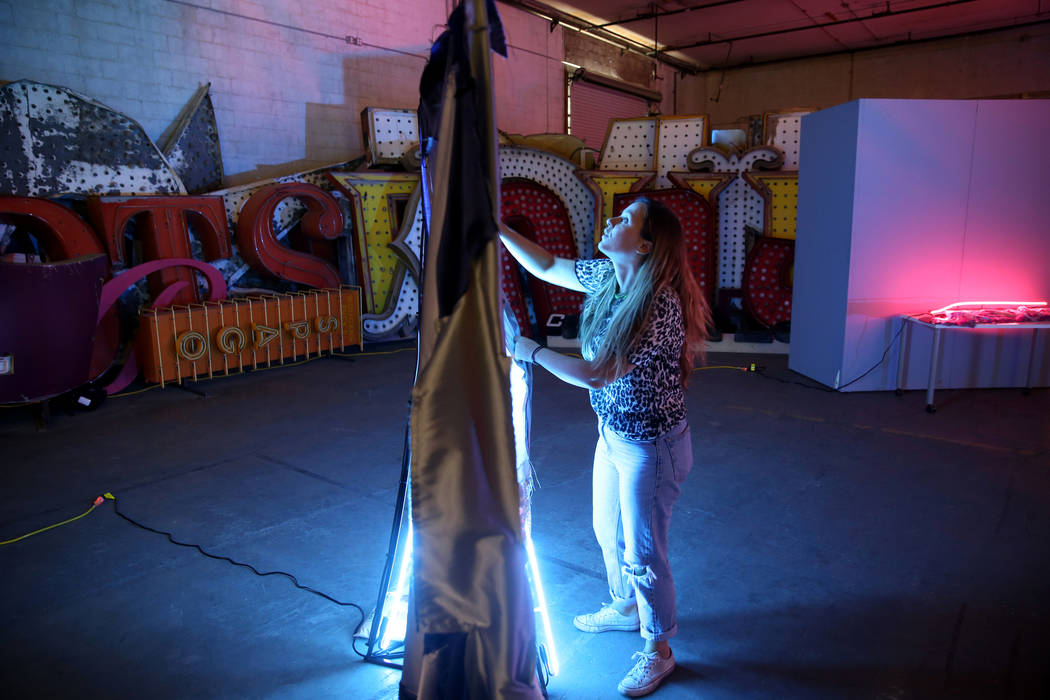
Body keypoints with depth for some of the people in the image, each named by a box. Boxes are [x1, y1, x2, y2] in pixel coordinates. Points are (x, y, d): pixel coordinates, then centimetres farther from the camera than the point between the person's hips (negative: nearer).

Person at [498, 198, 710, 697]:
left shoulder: (660, 305, -30)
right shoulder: (606, 275, -4)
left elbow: (595, 375, -28)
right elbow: (546, 267, 11)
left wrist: (531, 351, -17)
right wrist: (496, 228, 4)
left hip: (650, 447, -9)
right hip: (612, 434, 9)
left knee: (642, 552, 7)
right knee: (608, 531, 26)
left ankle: (658, 651, 31)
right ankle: (625, 608, 52)